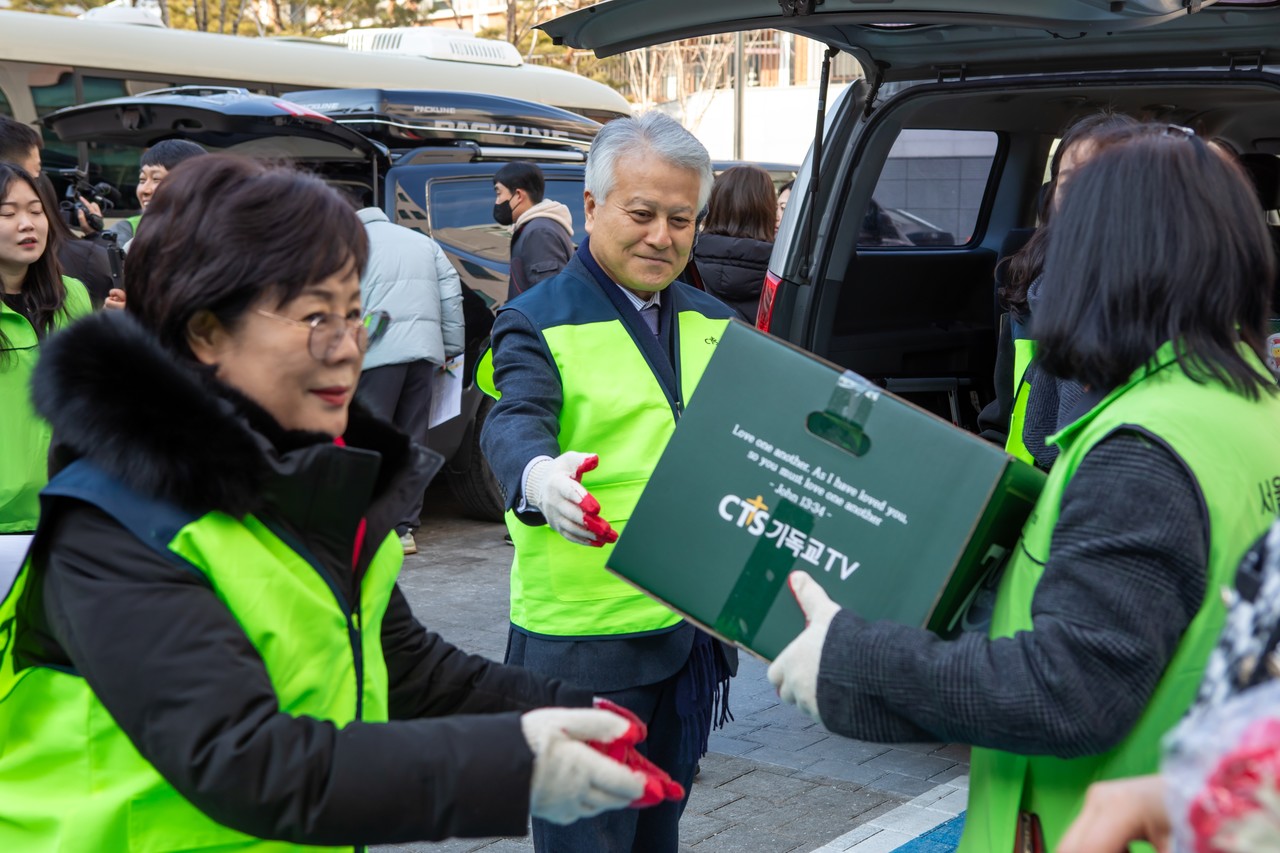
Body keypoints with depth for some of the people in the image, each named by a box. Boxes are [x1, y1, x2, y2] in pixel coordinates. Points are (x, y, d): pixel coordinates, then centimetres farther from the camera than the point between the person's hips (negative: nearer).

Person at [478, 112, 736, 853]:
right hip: (582, 634, -5)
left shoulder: (714, 324, 11)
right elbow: (515, 423, -23)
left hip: (694, 622, 6)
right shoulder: (540, 324, -7)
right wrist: (539, 477, -45)